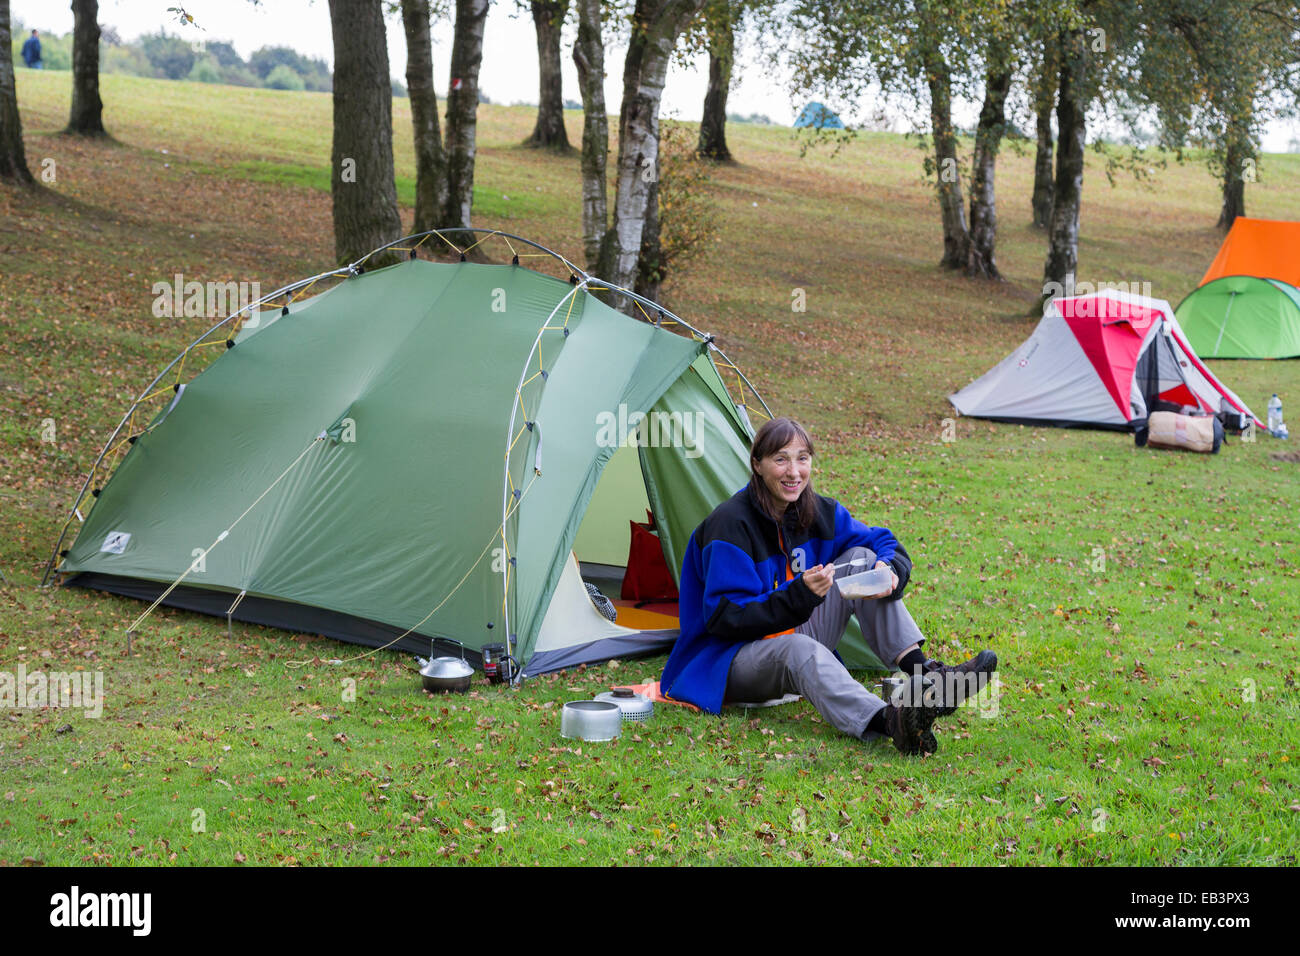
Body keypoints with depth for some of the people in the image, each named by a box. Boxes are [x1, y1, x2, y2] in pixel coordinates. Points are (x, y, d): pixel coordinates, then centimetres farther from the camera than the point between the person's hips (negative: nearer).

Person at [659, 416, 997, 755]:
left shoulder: (817, 511, 2)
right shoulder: (731, 525, -20)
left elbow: (887, 546, 9)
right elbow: (725, 617, -23)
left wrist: (889, 571, -16)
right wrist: (798, 595, -34)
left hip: (798, 634, 7)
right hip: (732, 658, -7)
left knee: (863, 558, -8)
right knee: (798, 650, -41)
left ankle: (925, 675, -22)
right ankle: (890, 721, -69)